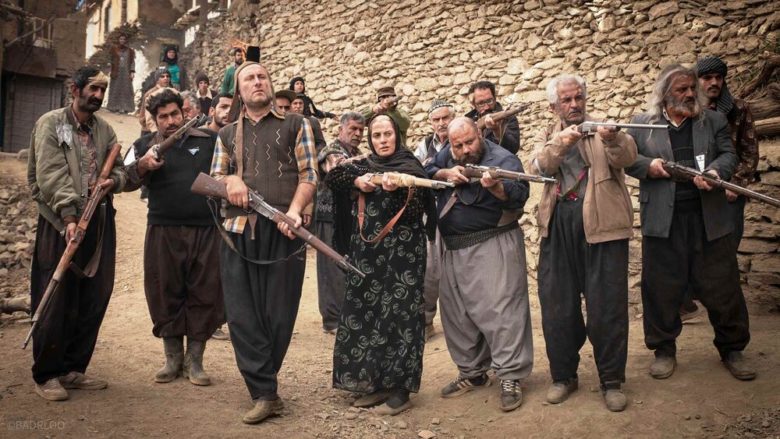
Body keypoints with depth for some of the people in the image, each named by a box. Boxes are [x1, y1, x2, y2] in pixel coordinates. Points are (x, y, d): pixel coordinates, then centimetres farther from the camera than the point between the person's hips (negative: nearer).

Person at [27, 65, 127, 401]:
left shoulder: (105, 130, 15)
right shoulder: (51, 123, -1)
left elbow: (120, 169, 16)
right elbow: (51, 174, -11)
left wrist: (113, 181, -9)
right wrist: (70, 215, -21)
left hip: (100, 223, 5)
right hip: (61, 221, -5)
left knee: (94, 300, 6)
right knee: (55, 301, -2)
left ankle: (74, 369, 20)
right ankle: (46, 375, 11)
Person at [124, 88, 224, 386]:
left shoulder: (208, 141, 9)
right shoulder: (145, 145, 11)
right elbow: (126, 182, 3)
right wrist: (142, 166, -18)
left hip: (206, 231, 0)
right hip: (164, 233, 1)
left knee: (205, 295, 2)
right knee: (166, 295, 5)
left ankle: (194, 361, 15)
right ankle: (172, 359, 20)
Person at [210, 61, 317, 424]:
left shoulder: (294, 125, 10)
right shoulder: (227, 134, 19)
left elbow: (309, 175, 3)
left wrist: (294, 210, -15)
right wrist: (230, 179, -6)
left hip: (283, 230, -3)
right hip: (239, 230, 3)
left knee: (278, 312, 2)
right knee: (242, 313, -2)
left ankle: (261, 385, 19)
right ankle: (265, 393, 6)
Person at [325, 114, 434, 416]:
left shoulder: (411, 166, 0)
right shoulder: (365, 165, 15)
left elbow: (418, 209, -9)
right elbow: (333, 177, 5)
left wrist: (399, 189, -25)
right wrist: (357, 181, -11)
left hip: (401, 252, -5)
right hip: (366, 251, 5)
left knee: (398, 313, -5)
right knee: (365, 312, 6)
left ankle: (400, 390, 2)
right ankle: (374, 383, 19)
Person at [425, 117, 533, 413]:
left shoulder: (503, 159, -12)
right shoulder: (447, 155, 9)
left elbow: (519, 195, -25)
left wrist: (496, 187, -45)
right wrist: (445, 174, -10)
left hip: (493, 246, -7)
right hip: (453, 249, 7)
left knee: (500, 312, -9)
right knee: (456, 314, 13)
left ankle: (510, 378, 1)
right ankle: (472, 372, 28)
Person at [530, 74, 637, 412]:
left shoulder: (605, 130, 10)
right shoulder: (546, 137, 16)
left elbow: (627, 157, -11)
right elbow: (538, 167, -5)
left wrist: (613, 140, -33)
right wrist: (560, 143, -24)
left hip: (601, 221, -2)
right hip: (558, 224, 2)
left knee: (607, 304, 0)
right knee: (557, 304, 6)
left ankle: (612, 381, 15)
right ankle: (563, 375, 22)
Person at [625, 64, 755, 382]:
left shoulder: (714, 121, 12)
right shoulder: (642, 124, 6)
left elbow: (729, 154, 5)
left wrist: (715, 171, -16)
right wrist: (648, 165, -12)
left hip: (709, 218, 2)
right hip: (663, 220, -1)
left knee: (722, 286, 7)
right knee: (662, 288, 5)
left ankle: (731, 348, 25)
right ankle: (664, 349, 21)